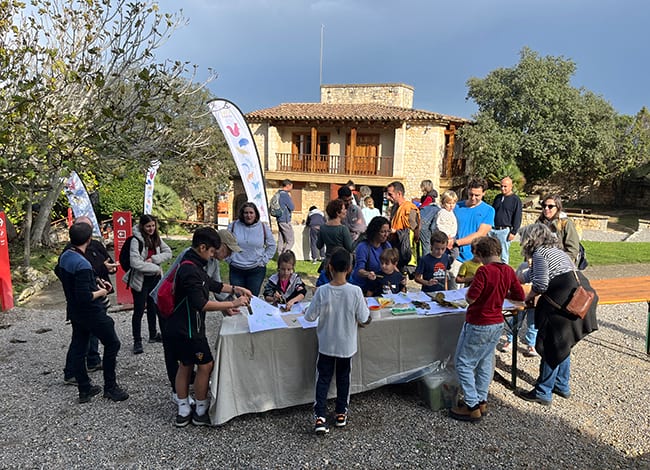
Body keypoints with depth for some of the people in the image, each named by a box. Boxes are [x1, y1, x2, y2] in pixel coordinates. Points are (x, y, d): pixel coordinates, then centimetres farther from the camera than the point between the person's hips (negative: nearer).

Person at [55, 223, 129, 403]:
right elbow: (85, 297, -30)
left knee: (78, 348, 14)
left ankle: (84, 390, 27)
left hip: (74, 312, 9)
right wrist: (100, 292, -11)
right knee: (112, 343, 7)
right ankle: (110, 387, 14)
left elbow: (58, 272, 21)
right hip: (91, 313, -9)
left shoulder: (64, 256, -2)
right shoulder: (82, 265, -29)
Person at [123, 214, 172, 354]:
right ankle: (137, 341, 12)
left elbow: (168, 252, -1)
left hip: (154, 279, 6)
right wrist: (155, 268, -18)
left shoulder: (156, 238, 1)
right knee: (139, 311, 2)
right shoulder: (136, 240, -18)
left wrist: (153, 259, -16)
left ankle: (153, 335, 35)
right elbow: (135, 263, -26)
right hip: (140, 280, -6)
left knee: (153, 307, 19)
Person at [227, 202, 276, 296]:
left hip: (256, 270, -1)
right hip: (236, 270, 1)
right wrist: (229, 259, 4)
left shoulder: (264, 227, 1)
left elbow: (271, 246, 10)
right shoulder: (233, 226, 0)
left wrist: (263, 261, 2)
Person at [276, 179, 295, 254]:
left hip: (280, 220, 9)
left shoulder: (278, 194, 12)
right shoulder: (285, 195, -16)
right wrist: (290, 197, -1)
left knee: (281, 240, 11)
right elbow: (292, 207, -13)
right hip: (285, 221, -9)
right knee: (290, 241, -5)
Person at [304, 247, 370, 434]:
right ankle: (341, 413, 31)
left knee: (323, 378, 12)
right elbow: (364, 319, -11)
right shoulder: (355, 291, -19)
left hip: (326, 345, -1)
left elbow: (309, 317, -12)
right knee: (343, 377, 20)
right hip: (347, 345, 1)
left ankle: (320, 417, 5)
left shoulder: (322, 291, -19)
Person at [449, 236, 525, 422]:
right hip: (497, 324, 8)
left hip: (478, 325, -8)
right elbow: (520, 296, 8)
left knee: (463, 364, 4)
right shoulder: (509, 271, 0)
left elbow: (470, 298, -23)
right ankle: (481, 401, 27)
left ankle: (472, 406, 8)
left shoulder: (484, 271, -22)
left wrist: (471, 287, -3)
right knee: (485, 363, 19)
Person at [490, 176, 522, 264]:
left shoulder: (516, 200, -2)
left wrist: (513, 232, -11)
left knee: (504, 255, 0)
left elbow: (517, 218, -5)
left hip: (504, 231, -5)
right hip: (492, 229, 5)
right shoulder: (498, 197, 15)